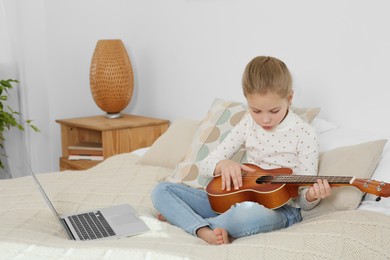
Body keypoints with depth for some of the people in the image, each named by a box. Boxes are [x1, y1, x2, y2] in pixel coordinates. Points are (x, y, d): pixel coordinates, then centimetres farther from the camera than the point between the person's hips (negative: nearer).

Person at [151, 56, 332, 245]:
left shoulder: (304, 134, -8)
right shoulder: (248, 124, 4)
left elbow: (304, 203, -4)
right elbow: (206, 166, 7)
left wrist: (312, 196, -29)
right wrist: (223, 164, -17)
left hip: (281, 209, -5)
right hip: (238, 201, 5)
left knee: (249, 213, -44)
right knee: (161, 191, -7)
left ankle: (182, 218, -17)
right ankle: (206, 232, -31)